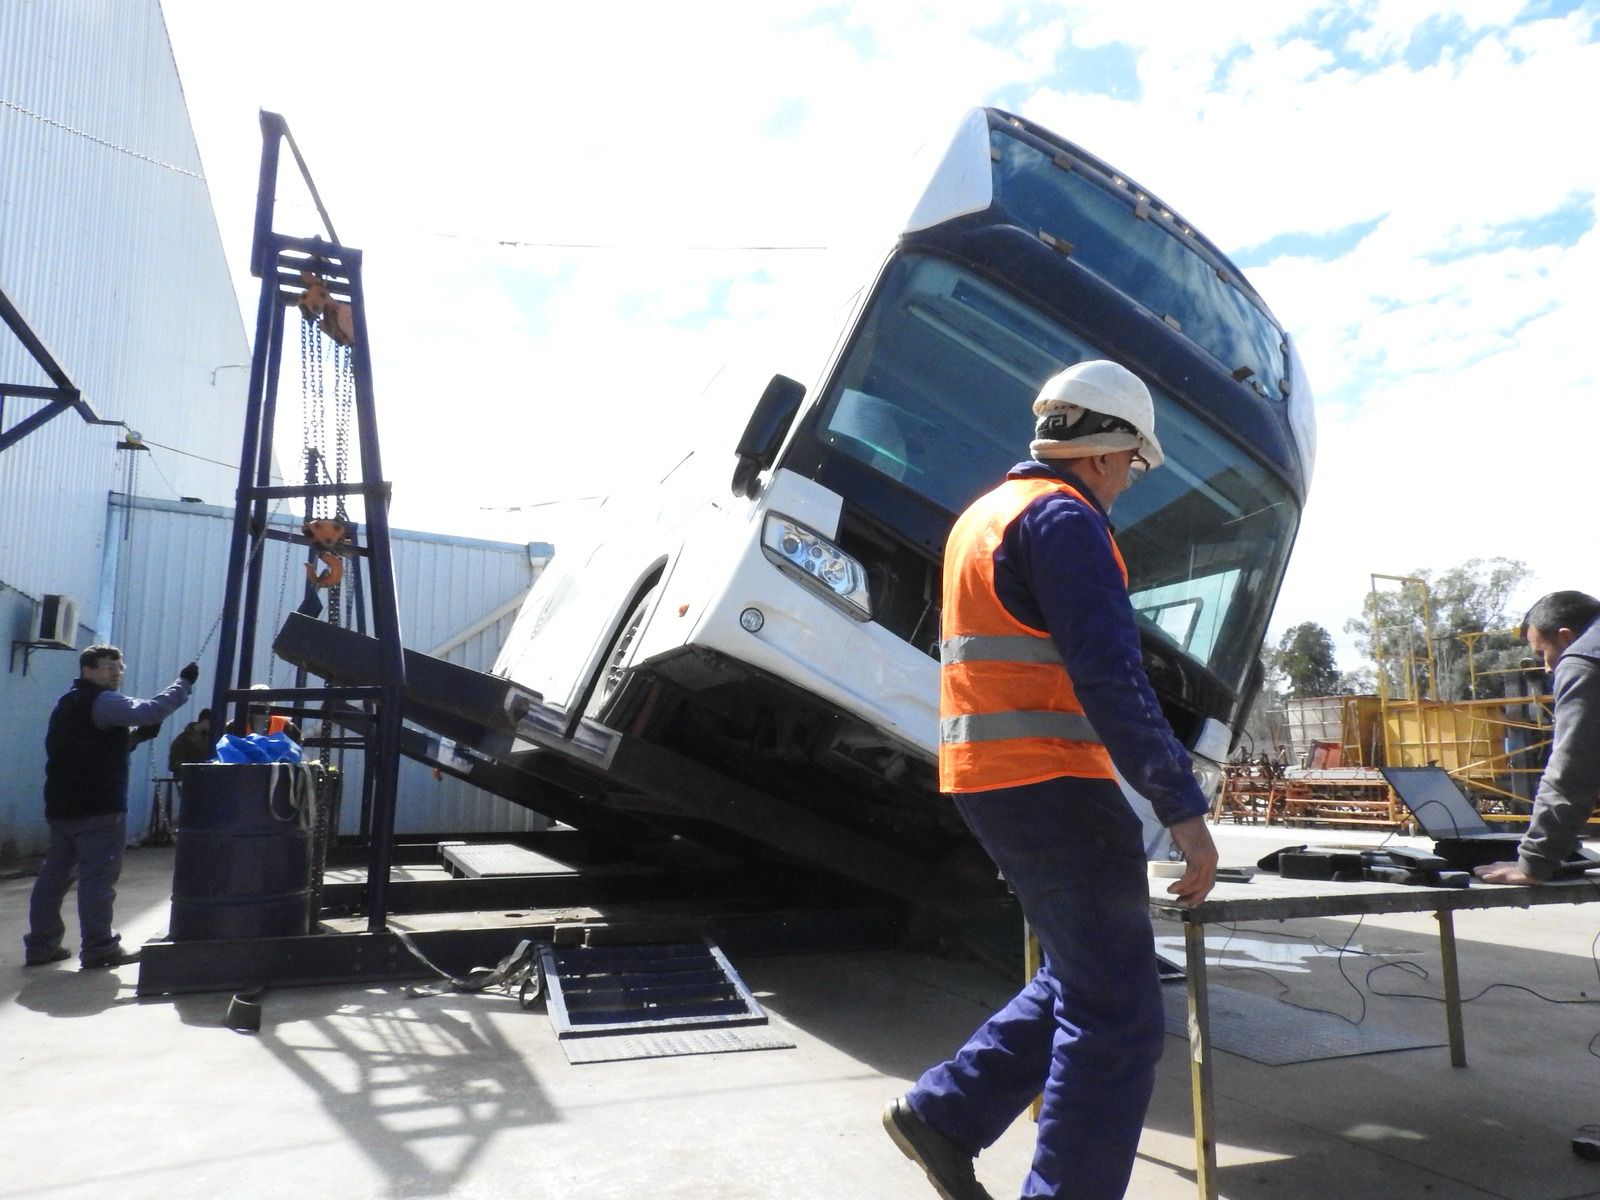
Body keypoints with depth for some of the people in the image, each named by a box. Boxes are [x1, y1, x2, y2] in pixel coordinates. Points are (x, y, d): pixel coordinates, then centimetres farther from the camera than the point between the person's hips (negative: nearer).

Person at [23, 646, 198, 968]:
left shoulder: (70, 703, 21)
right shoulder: (101, 701, -11)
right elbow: (151, 711, -26)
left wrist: (137, 736, 9)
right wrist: (184, 682, -18)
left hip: (62, 806, 10)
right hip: (98, 808, -10)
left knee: (55, 873, 13)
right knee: (98, 877, -6)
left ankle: (41, 944, 19)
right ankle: (98, 948, -3)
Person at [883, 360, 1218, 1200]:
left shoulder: (984, 515, 18)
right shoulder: (1064, 519, -12)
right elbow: (1113, 681, -21)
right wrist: (1183, 810, -18)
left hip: (985, 779, 10)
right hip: (1050, 784, -10)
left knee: (1081, 983, 20)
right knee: (1117, 1019, 2)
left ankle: (943, 1113, 23)